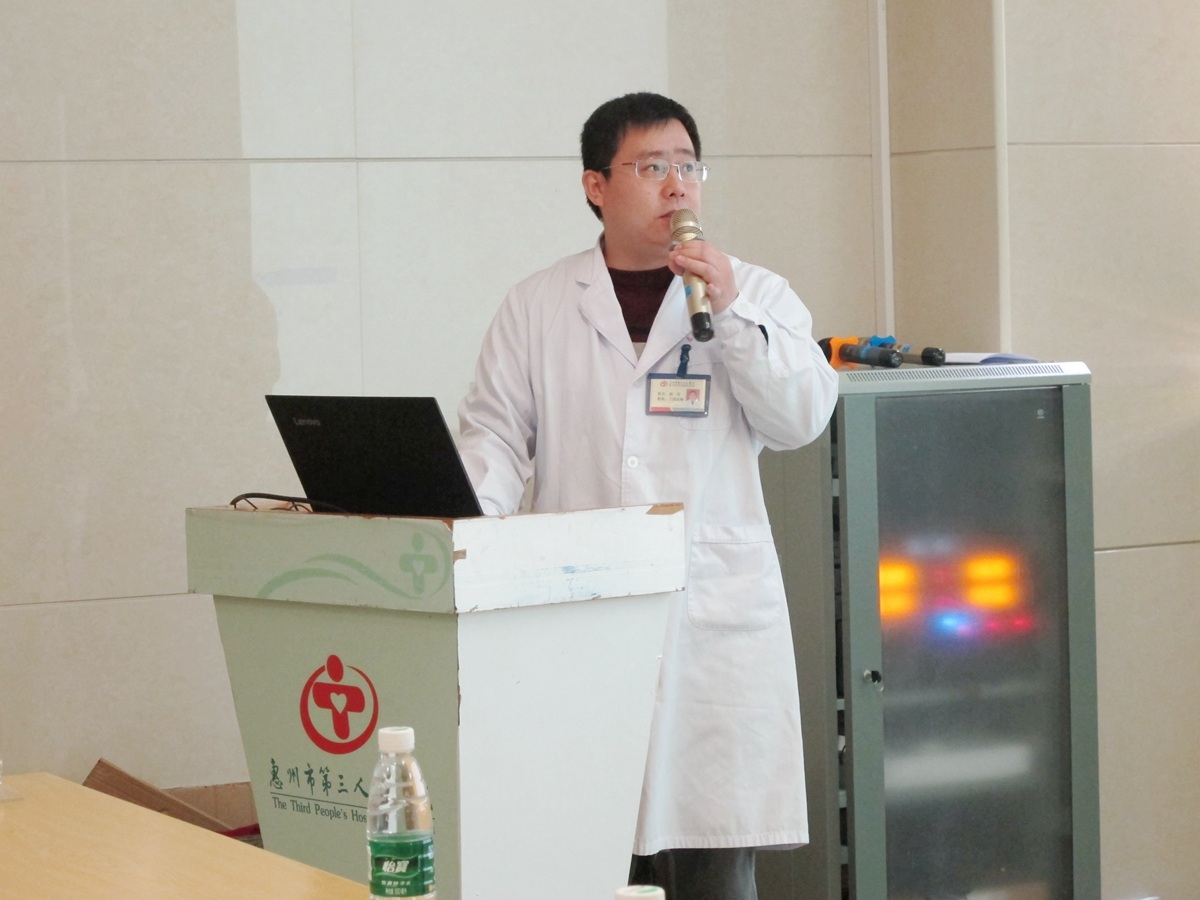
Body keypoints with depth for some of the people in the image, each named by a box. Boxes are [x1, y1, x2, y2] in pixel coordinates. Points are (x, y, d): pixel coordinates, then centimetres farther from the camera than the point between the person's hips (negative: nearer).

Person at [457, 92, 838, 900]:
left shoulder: (756, 296, 9)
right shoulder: (538, 307, 10)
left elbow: (802, 417, -2)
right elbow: (496, 433, 8)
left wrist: (732, 314, -11)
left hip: (714, 617, 0)